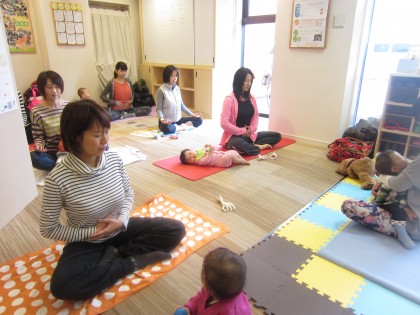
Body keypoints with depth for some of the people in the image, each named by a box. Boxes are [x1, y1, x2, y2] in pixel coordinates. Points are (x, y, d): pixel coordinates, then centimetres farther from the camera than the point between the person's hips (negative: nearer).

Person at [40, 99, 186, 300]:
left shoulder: (114, 159, -13)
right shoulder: (58, 179, -24)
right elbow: (48, 229, -13)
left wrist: (122, 220, -15)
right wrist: (91, 232, -18)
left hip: (119, 229, 4)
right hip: (86, 242, -3)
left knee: (176, 230, -5)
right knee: (62, 286, -31)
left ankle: (113, 254, -7)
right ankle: (133, 261, -15)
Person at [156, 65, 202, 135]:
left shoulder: (177, 88, 6)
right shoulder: (161, 90, -12)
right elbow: (159, 108, -12)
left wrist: (192, 114, 12)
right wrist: (162, 119, -30)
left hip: (178, 120, 7)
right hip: (167, 121, -6)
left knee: (199, 120, 1)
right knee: (167, 129, -42)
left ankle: (181, 126, -13)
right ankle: (182, 127, -15)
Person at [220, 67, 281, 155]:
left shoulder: (251, 98, 7)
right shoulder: (229, 99, -13)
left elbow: (256, 115, 16)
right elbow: (224, 123, -18)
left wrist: (252, 129, -4)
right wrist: (242, 131, -16)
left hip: (249, 135, 7)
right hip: (234, 136, -7)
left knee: (277, 136, 0)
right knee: (238, 145, -42)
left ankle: (251, 145, -13)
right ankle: (258, 147, -13)